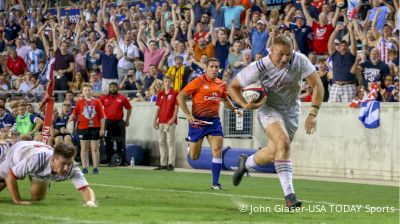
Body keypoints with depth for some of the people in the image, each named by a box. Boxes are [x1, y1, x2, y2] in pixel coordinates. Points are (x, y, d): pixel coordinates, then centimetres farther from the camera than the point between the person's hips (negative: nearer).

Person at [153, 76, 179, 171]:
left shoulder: (174, 93, -1)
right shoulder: (160, 94, 14)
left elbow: (176, 107, -5)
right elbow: (158, 108, 16)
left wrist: (173, 118, -15)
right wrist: (155, 120, 9)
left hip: (170, 122, -6)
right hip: (161, 122, 6)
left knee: (170, 142, -7)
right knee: (161, 142, 8)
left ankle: (171, 164, -7)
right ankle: (163, 164, 14)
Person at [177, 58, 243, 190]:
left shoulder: (221, 84, 7)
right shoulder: (198, 82, -9)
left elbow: (225, 100, 27)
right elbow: (180, 96, -8)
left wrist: (234, 109, 9)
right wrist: (188, 114, -15)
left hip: (214, 120, 3)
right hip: (198, 120, -3)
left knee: (217, 150, -11)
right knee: (194, 157, 4)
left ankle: (215, 183, -2)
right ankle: (190, 143, 42)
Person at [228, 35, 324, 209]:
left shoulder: (300, 61, -21)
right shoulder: (259, 68, -23)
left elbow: (317, 85, -15)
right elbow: (233, 86, -10)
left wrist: (313, 114, -22)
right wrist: (245, 105, -27)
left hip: (291, 110, 4)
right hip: (268, 108, -4)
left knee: (275, 152, 9)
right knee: (283, 142, -28)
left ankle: (246, 163, 42)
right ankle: (289, 195, -27)